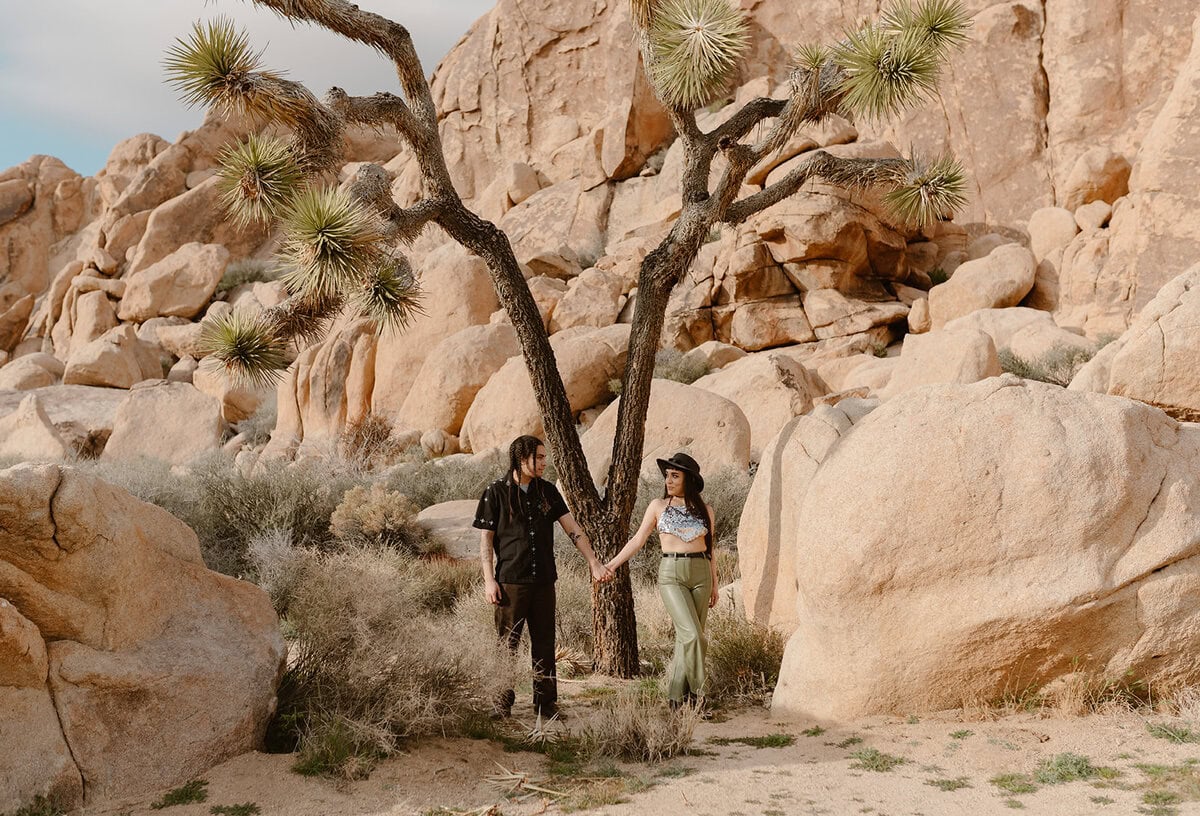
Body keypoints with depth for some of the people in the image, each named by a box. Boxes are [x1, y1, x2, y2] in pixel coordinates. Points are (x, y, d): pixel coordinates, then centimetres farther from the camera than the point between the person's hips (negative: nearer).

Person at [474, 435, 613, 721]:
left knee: (544, 643, 8)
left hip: (543, 580, 4)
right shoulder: (496, 492, -3)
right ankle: (503, 703, 12)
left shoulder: (548, 492, 9)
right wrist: (489, 580, -8)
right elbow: (485, 539, -1)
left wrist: (594, 563, 0)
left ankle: (546, 702, 17)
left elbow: (572, 528, 7)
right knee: (507, 643, 1)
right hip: (510, 581, -4)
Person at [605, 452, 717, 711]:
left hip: (700, 573, 2)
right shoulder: (658, 506, 4)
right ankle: (696, 690, -1)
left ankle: (677, 694, 14)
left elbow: (709, 548, 15)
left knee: (687, 637, 2)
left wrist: (714, 584, 16)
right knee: (692, 635, -15)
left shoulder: (704, 510, 9)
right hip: (671, 574, -2)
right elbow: (638, 540, 5)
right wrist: (611, 565, -1)